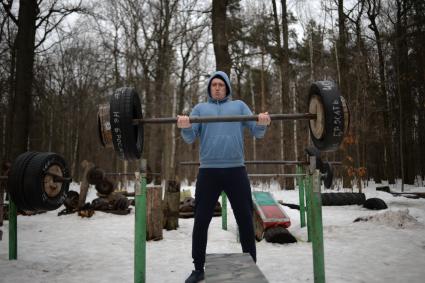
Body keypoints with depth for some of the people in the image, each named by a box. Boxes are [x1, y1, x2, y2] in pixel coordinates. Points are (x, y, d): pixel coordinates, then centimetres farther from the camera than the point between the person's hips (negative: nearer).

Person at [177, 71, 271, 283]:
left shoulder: (239, 106, 16)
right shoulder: (200, 108, 16)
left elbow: (257, 132, 5)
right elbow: (190, 138, 4)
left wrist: (263, 123, -19)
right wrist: (185, 126, -20)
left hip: (236, 170, 0)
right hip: (208, 171, 0)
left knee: (245, 220, 6)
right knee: (201, 222, 3)